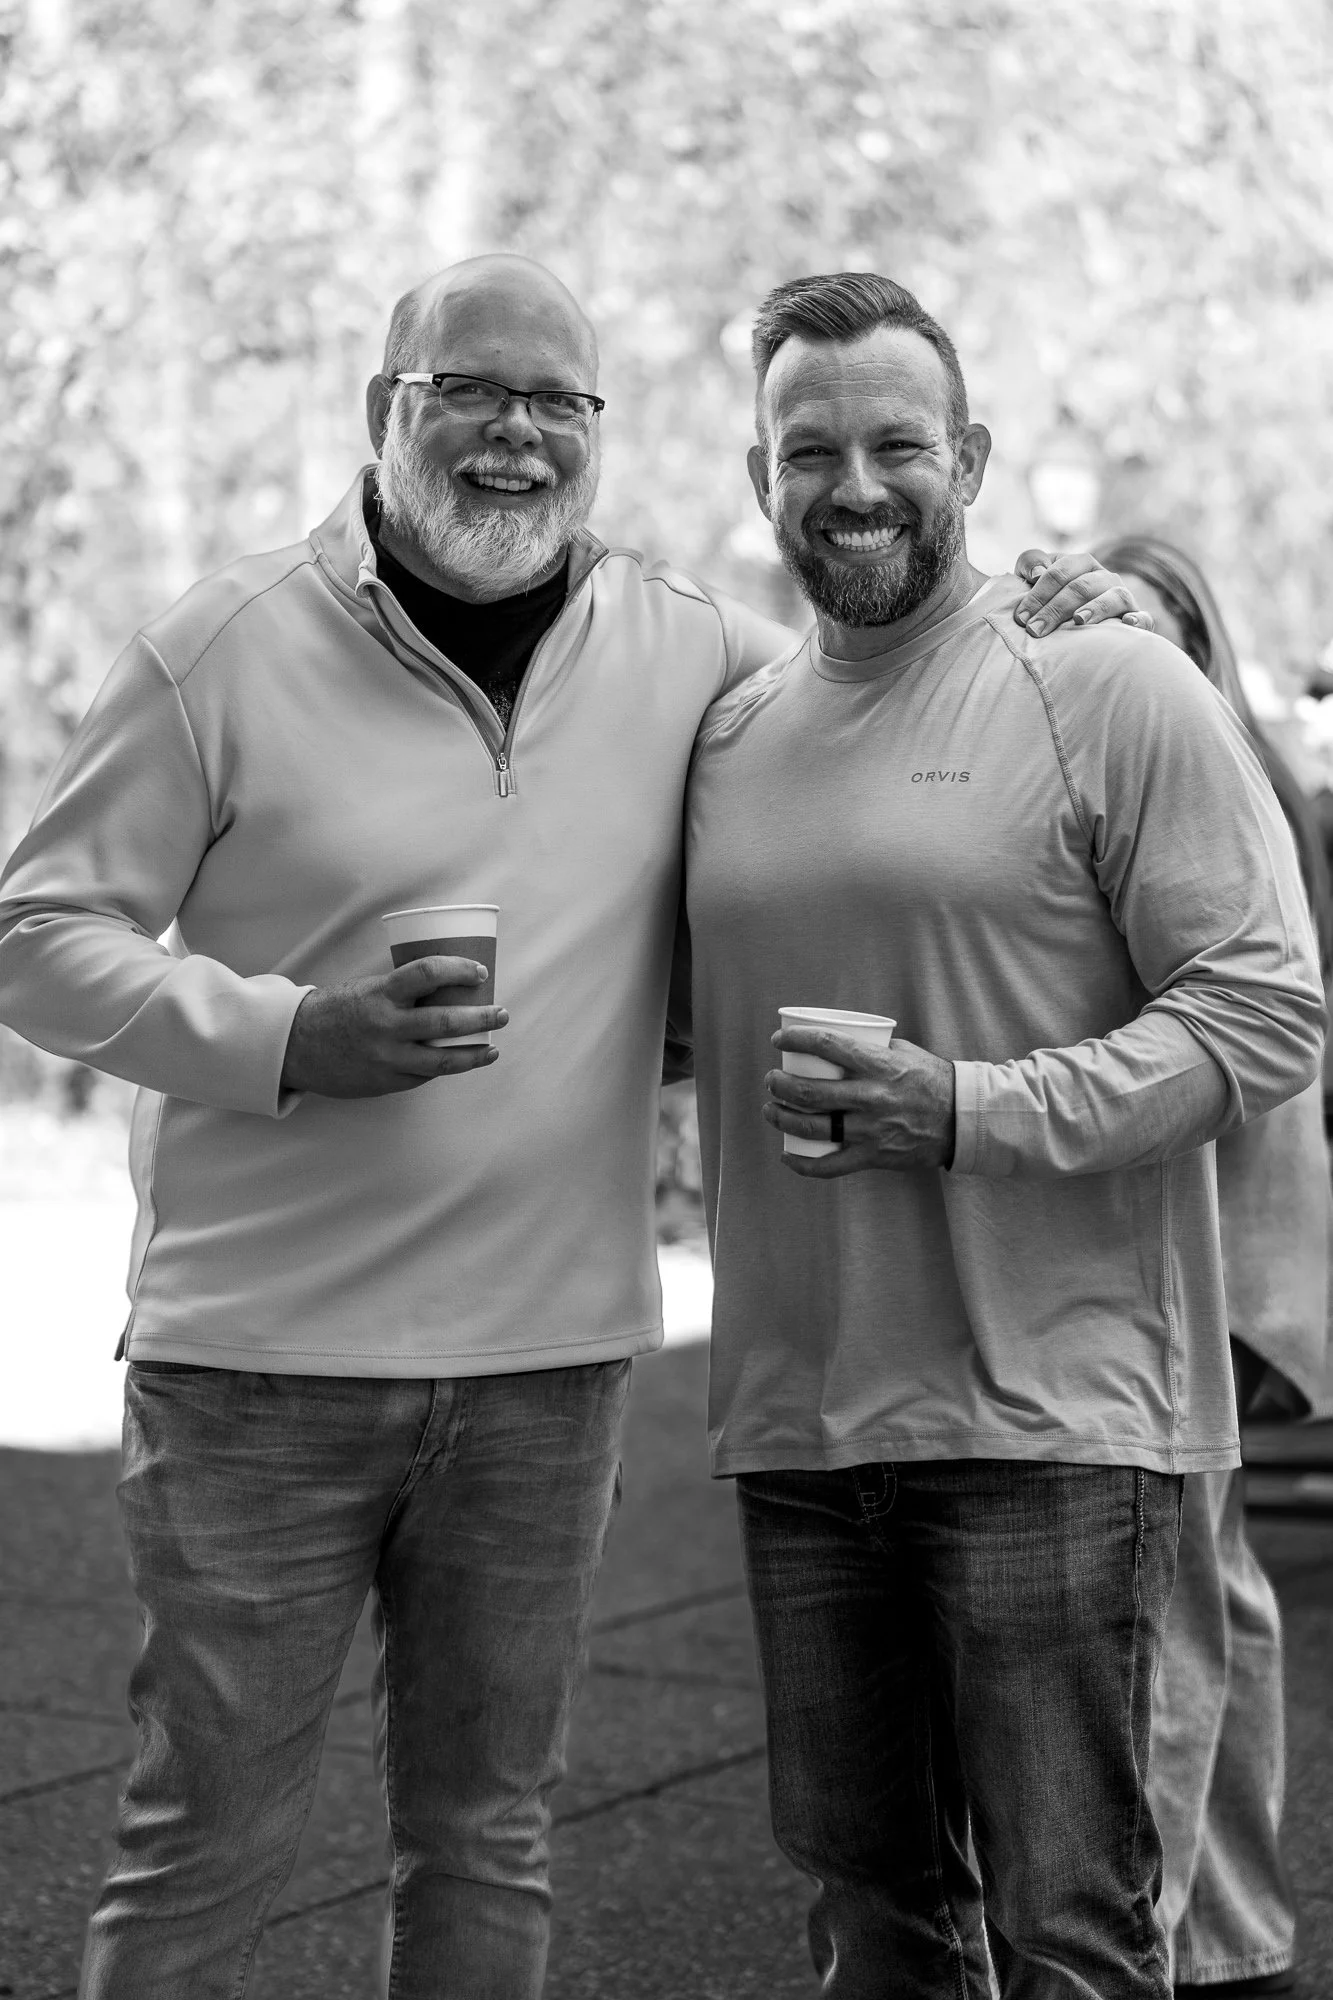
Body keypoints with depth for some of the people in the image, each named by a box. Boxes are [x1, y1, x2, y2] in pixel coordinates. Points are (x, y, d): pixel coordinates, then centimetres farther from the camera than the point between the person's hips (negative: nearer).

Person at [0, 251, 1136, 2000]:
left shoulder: (689, 652, 5)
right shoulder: (229, 650, -4)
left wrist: (1065, 615, 2)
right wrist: (291, 1039, -17)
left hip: (549, 1354, 3)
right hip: (261, 1350, -3)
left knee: (488, 1845, 15)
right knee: (208, 1848, 5)